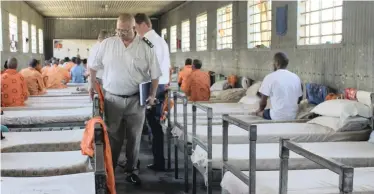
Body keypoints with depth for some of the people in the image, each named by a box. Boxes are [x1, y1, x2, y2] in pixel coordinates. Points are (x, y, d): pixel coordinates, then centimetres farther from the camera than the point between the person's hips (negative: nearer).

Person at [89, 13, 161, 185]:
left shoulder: (146, 47, -5)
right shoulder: (106, 44, -1)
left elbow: (155, 74, 0)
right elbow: (94, 66, 12)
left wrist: (152, 95, -6)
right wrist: (92, 85, 9)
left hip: (136, 100, 0)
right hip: (112, 99, 0)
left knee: (134, 137, 9)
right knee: (112, 137, 9)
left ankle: (131, 171, 24)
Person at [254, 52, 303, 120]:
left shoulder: (270, 77, -10)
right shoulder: (296, 77, 2)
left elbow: (263, 100, -4)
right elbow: (299, 98, 12)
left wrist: (260, 110, 16)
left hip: (277, 117, -5)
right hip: (293, 116, 5)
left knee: (258, 112, 20)